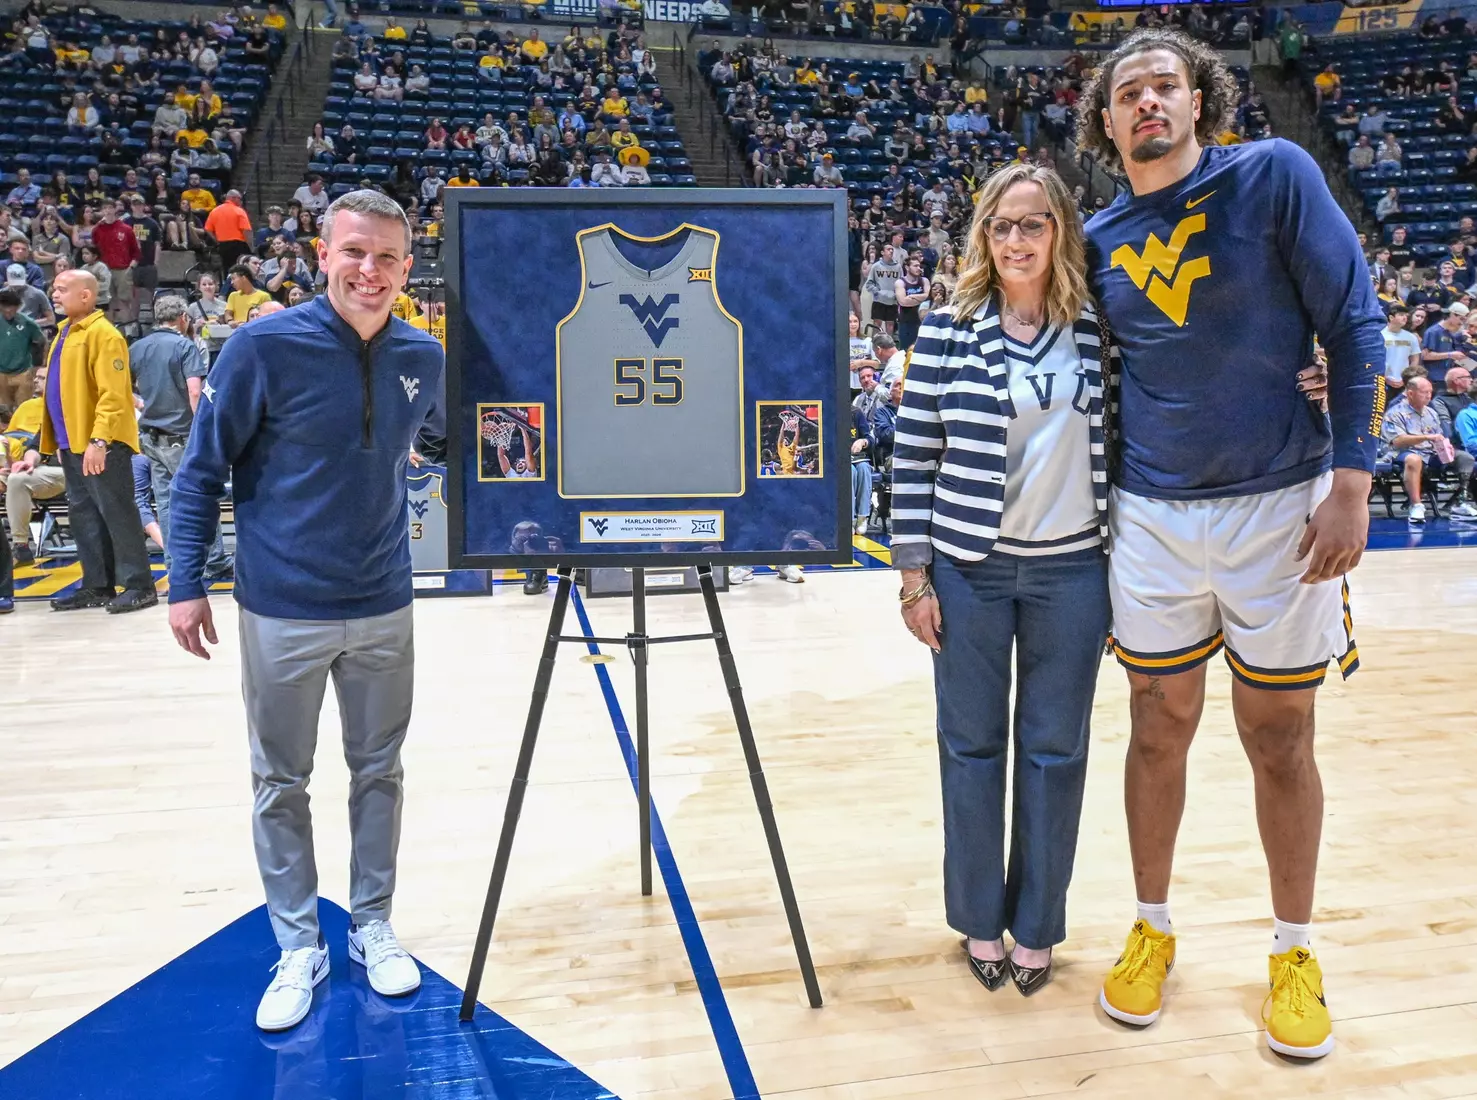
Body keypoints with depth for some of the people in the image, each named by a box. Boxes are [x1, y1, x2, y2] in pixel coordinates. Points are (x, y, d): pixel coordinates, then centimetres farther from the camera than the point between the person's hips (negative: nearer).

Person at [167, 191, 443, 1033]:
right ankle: (299, 949, 26)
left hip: (384, 608, 3)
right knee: (280, 784, 9)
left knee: (379, 772, 13)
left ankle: (374, 927, 31)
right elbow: (202, 470, -5)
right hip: (283, 609, -2)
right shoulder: (265, 347, -13)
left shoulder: (423, 358, -2)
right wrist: (186, 583, -8)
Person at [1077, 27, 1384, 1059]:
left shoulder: (1274, 174, -4)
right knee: (1160, 732, 10)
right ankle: (1153, 929, 29)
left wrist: (1351, 484, -11)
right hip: (1153, 518, 3)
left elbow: (1354, 327, -5)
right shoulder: (1100, 240, 6)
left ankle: (1295, 951, 28)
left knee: (1280, 741, 8)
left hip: (1279, 508, -2)